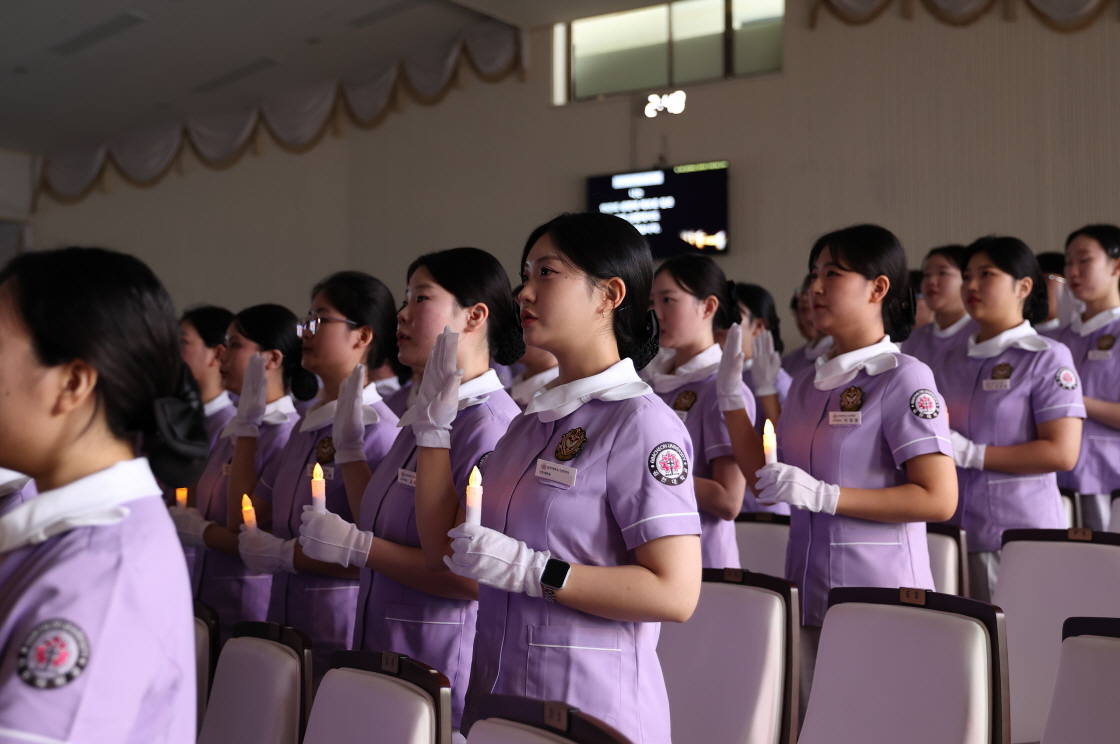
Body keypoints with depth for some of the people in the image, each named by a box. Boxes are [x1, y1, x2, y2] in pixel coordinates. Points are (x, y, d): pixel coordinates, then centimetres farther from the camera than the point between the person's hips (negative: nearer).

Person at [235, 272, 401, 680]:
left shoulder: (378, 431, -15)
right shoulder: (306, 425, 12)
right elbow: (245, 521, 10)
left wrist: (285, 554, -17)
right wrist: (246, 427, 11)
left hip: (340, 637, -7)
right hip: (287, 626, 7)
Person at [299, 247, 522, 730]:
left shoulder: (491, 425, -18)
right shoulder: (421, 418, 11)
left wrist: (356, 546, -19)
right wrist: (348, 442, 12)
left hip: (444, 668, -9)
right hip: (385, 655, 9)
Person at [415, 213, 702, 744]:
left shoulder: (641, 422, -13)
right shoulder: (531, 420, 10)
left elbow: (675, 593, -20)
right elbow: (443, 549, 9)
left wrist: (526, 569, -23)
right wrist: (434, 421, 6)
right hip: (496, 693, 7)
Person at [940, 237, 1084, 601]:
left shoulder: (1048, 358, -5)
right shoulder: (957, 359, 14)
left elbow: (1062, 453, -14)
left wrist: (971, 453, -16)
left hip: (1020, 532, -5)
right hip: (959, 529, 5)